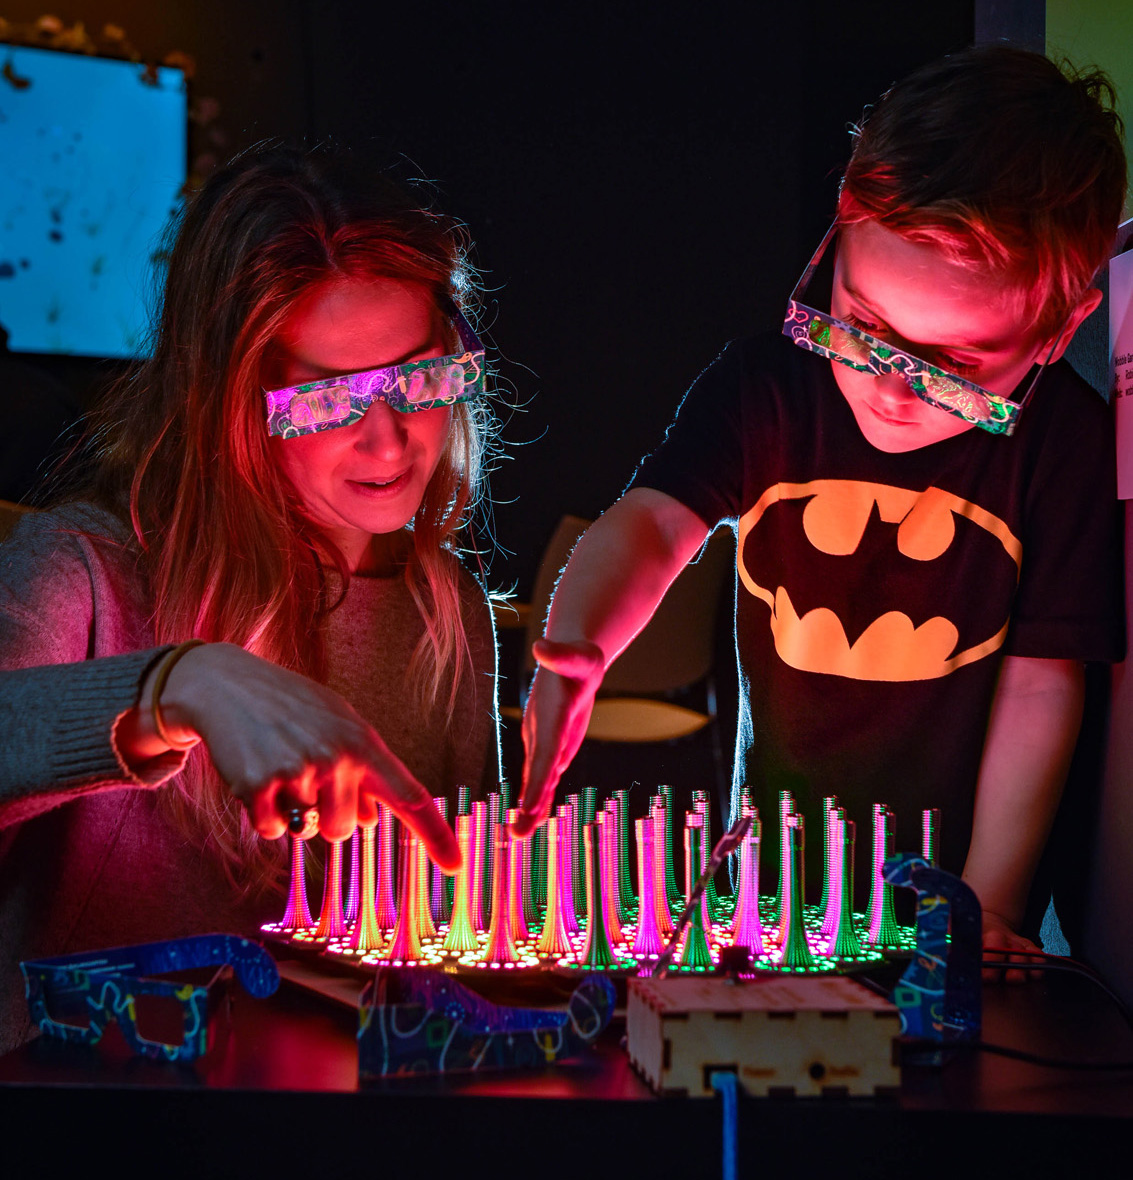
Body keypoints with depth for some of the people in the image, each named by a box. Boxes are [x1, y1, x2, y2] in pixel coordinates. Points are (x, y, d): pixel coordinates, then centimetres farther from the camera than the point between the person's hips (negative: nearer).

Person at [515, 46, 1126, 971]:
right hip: (772, 851, 1)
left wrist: (989, 904, -10)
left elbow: (1040, 686, -9)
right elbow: (654, 522, -22)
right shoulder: (769, 387, -10)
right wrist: (574, 647, -44)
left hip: (945, 866, 0)